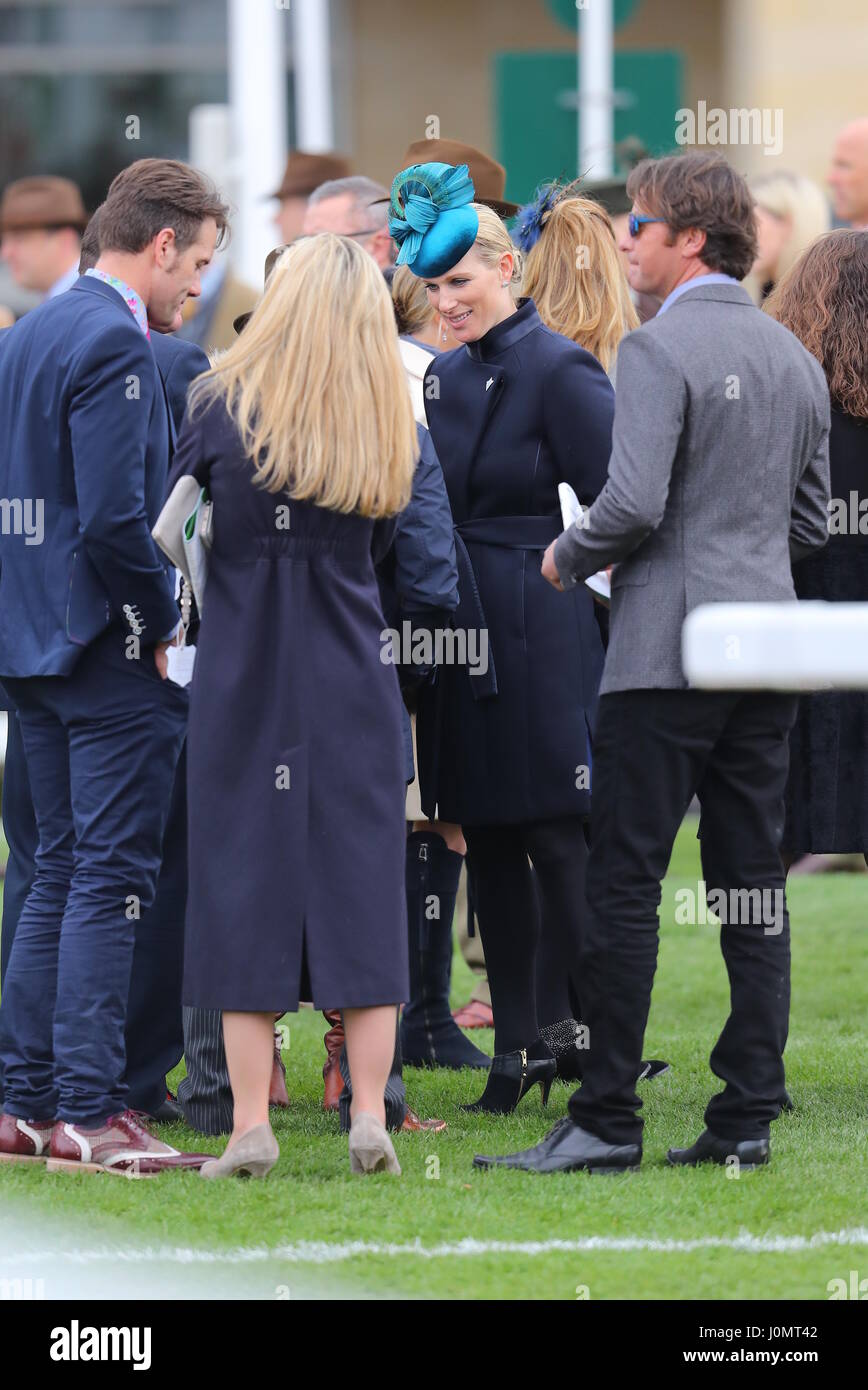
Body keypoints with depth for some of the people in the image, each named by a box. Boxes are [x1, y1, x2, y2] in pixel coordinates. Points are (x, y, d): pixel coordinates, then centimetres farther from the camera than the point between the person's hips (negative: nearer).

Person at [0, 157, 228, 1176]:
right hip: (108, 648, -9)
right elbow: (114, 517, -24)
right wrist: (164, 624, -11)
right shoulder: (112, 344, -16)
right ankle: (87, 1114, -7)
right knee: (110, 877, -6)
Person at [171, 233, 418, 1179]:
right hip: (354, 685, 2)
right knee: (361, 893, 6)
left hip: (241, 676, -2)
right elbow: (377, 550, 8)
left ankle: (249, 1125, -2)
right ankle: (369, 1116, 1)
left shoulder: (222, 407, -7)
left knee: (243, 890, 2)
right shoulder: (392, 434, 0)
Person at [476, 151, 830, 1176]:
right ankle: (748, 1117, 6)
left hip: (667, 654, -7)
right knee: (753, 888, 7)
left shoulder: (658, 350, -11)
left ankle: (606, 1119, -5)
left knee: (625, 883, -4)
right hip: (766, 653, 7)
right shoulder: (793, 359, 13)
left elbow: (633, 503, -19)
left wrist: (568, 557, -1)